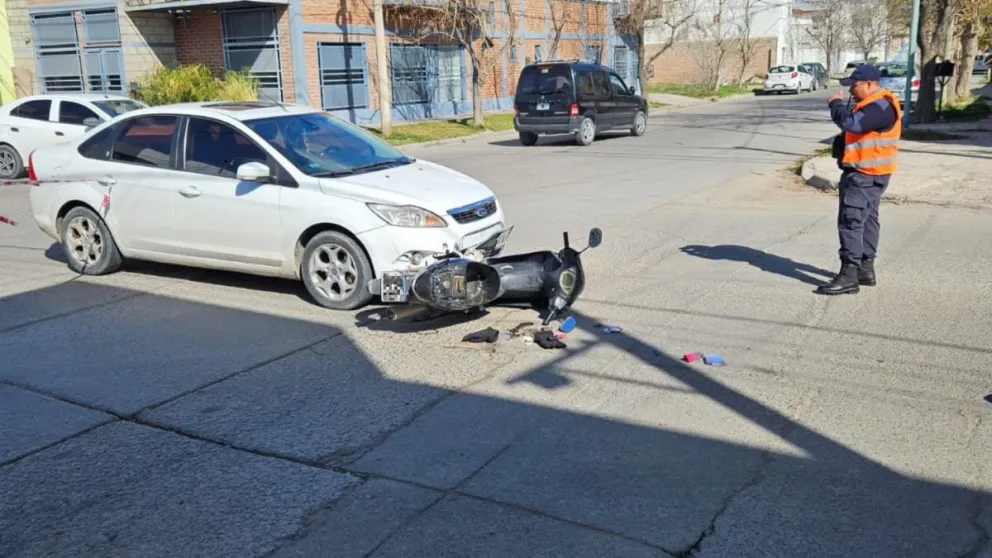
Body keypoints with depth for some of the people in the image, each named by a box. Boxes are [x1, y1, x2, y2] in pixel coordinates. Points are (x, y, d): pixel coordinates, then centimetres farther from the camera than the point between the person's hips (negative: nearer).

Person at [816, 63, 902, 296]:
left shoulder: (881, 106, -18)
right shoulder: (873, 104, 17)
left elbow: (851, 123, -28)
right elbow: (854, 124, 22)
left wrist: (836, 103, -13)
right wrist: (841, 106, 6)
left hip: (865, 175, -11)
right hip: (866, 173, 11)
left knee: (851, 221, -13)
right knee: (867, 219, 15)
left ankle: (849, 275, -13)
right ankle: (866, 269, 24)